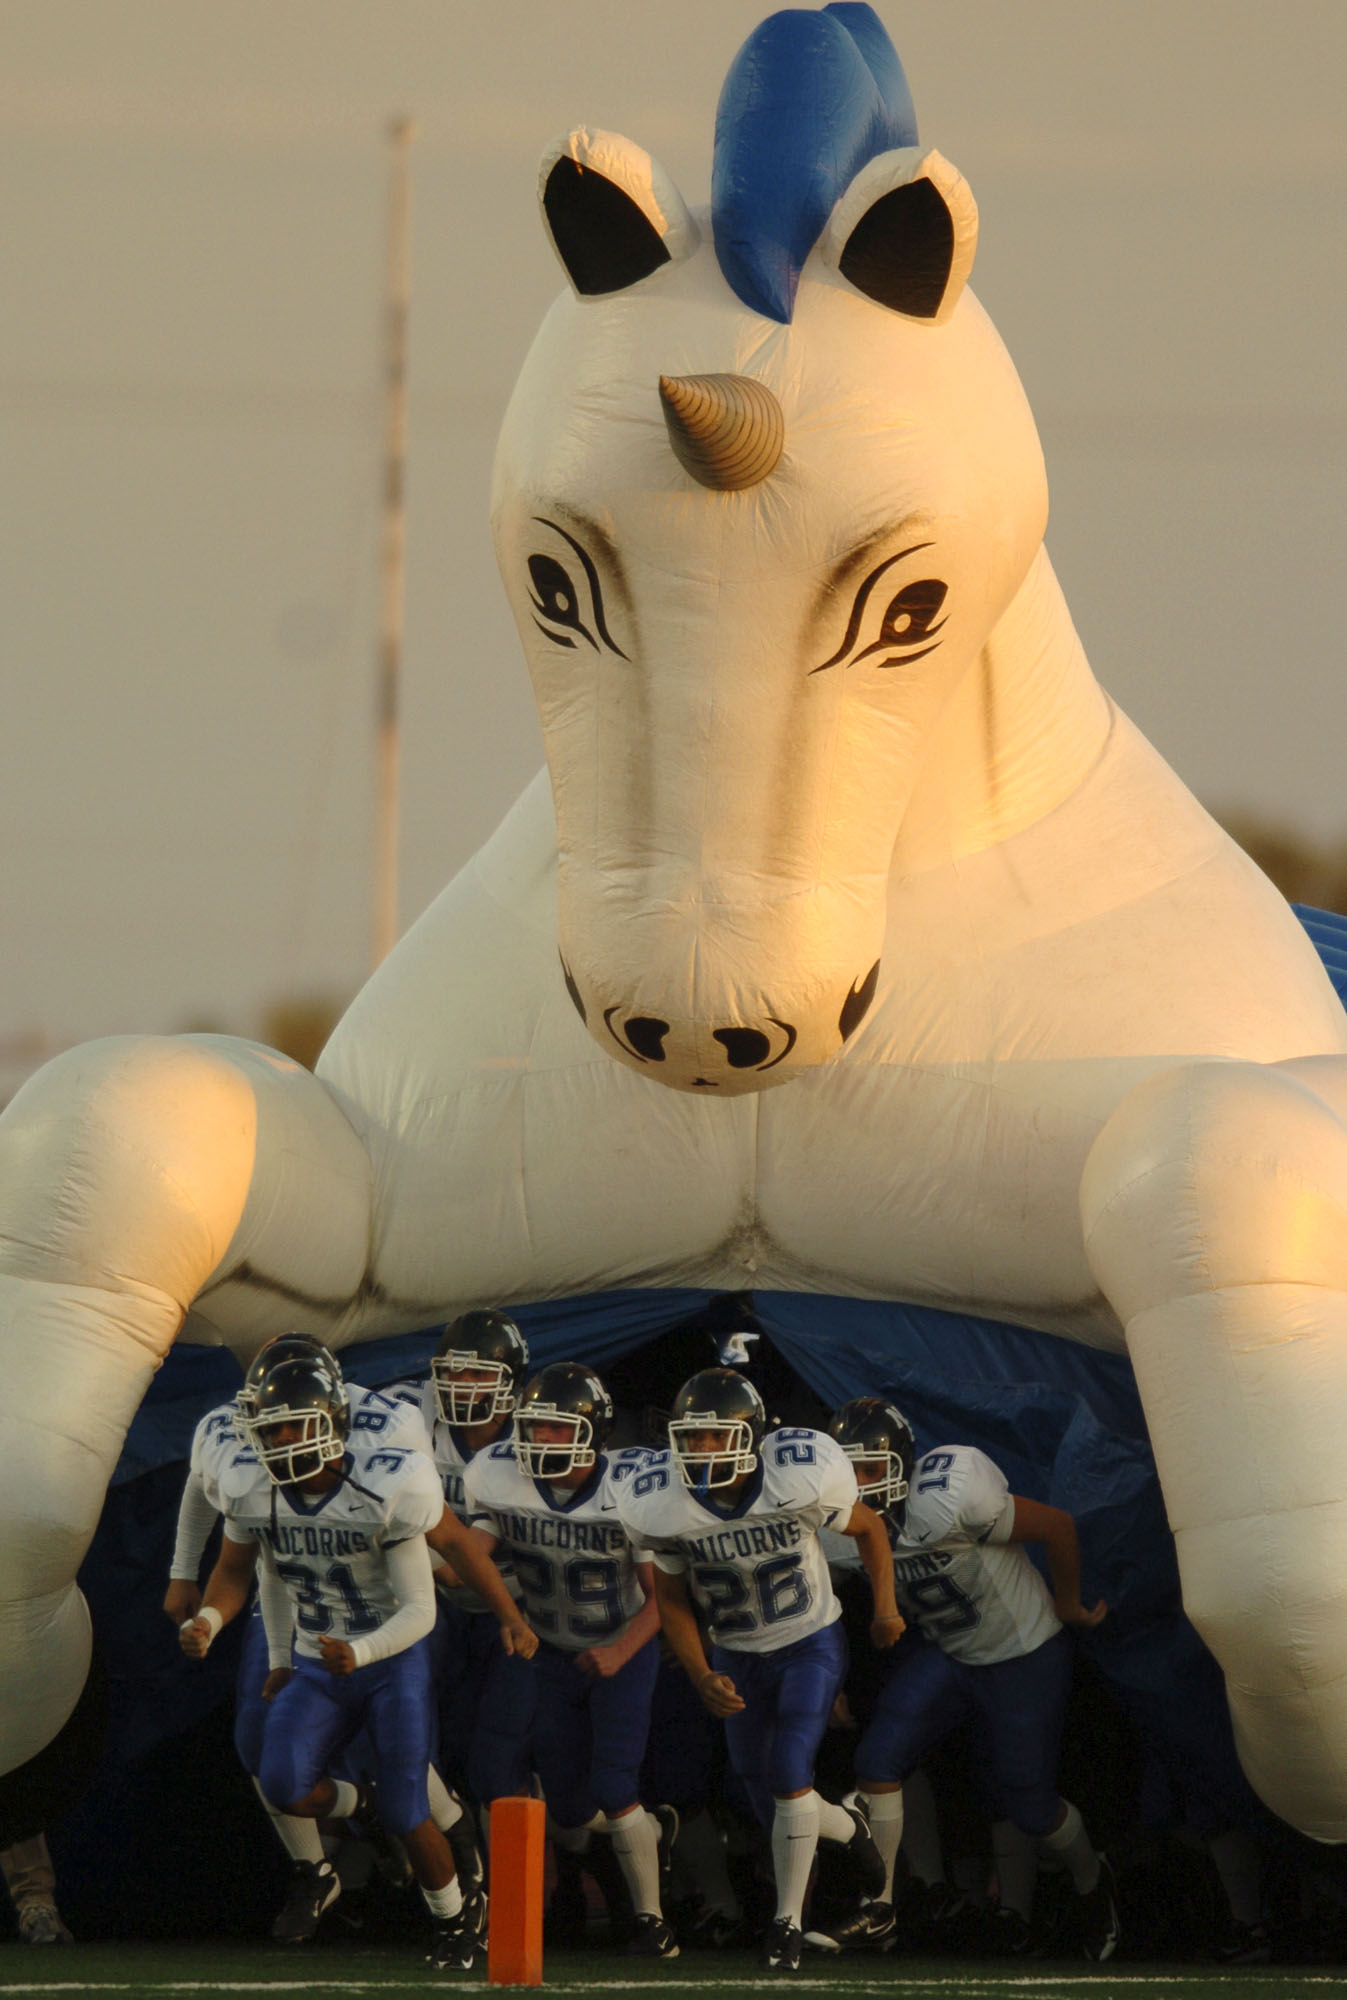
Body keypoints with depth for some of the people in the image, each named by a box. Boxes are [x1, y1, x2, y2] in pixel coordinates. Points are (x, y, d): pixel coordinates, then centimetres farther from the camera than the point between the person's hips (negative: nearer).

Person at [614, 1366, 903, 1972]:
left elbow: (867, 1529, -4)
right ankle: (848, 1828, 44)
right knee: (771, 1806, 9)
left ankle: (788, 1920, -3)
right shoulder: (661, 1506, -20)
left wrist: (885, 1607, -9)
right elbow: (672, 1601, -5)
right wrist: (702, 1678, -15)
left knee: (788, 1776, -18)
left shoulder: (802, 1478, -26)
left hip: (810, 1643, -3)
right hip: (735, 1656, 3)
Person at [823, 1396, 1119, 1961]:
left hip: (1024, 1654, -6)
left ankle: (1092, 1882, 35)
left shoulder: (947, 1502, -33)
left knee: (1028, 1806, 3)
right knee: (878, 1759, -12)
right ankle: (878, 1909, 0)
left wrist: (1068, 1609, -7)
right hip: (943, 1653, 6)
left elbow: (1058, 1527, -22)